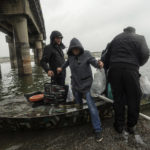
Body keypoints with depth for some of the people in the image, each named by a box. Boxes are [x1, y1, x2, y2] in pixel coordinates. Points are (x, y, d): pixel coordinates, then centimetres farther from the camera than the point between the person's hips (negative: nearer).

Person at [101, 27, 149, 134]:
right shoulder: (139, 38, 10)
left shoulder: (115, 39, 20)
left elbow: (107, 56, 15)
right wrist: (137, 64, 13)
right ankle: (131, 126, 22)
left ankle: (119, 125, 23)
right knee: (134, 98, 11)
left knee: (118, 98, 12)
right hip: (130, 70, -3)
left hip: (114, 69, 3)